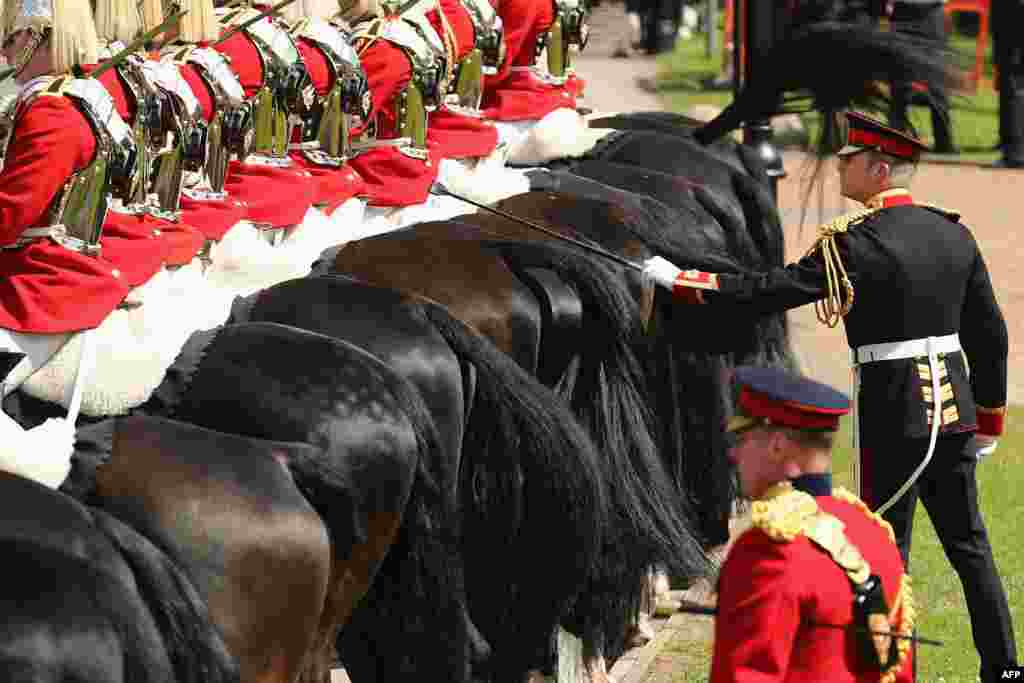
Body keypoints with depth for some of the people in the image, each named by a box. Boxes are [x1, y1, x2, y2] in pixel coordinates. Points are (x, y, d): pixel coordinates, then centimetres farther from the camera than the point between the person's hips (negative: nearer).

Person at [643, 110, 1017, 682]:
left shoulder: (858, 242, -15)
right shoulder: (954, 234, 6)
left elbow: (773, 291, -16)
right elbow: (990, 333, 10)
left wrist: (680, 281, -8)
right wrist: (989, 418, 19)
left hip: (894, 413, -6)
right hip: (955, 408, 6)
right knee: (968, 540, 13)